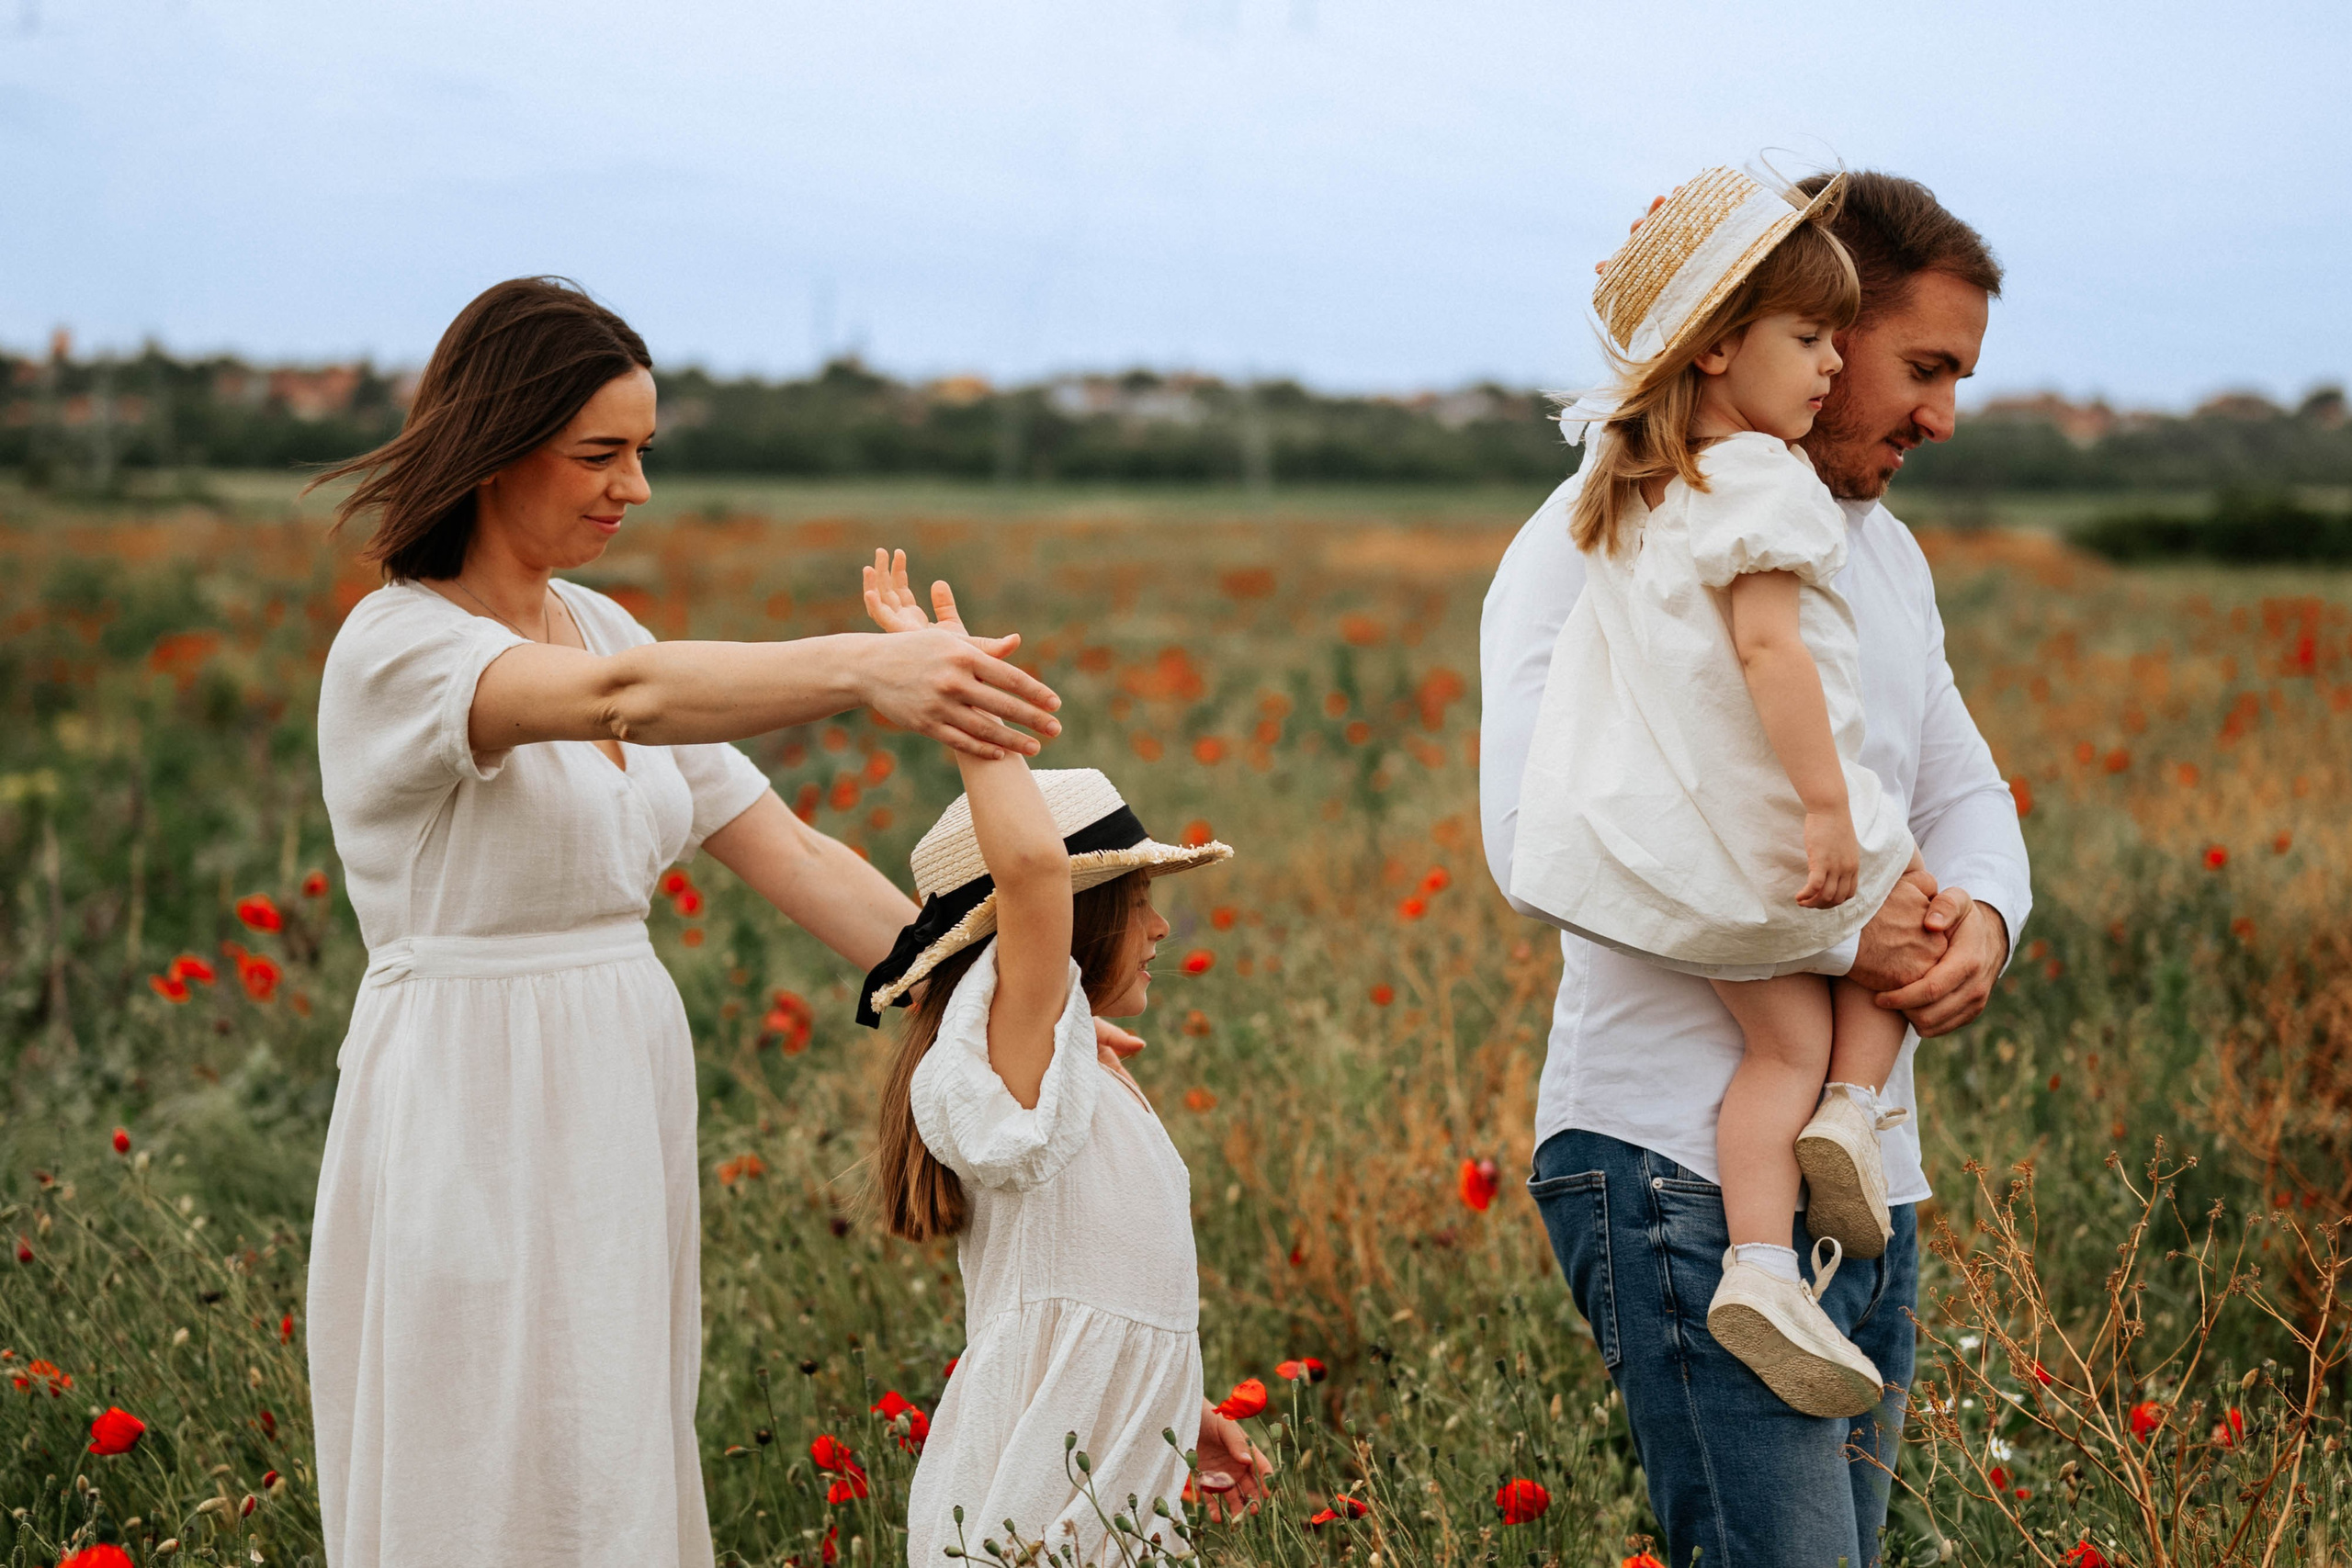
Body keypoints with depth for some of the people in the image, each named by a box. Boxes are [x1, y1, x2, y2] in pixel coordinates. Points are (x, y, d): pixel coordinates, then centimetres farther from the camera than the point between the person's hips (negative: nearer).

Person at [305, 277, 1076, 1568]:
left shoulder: (599, 626, 10)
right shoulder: (396, 649, -15)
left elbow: (785, 853, 7)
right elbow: (614, 700, -36)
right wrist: (864, 671, -50)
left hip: (620, 1122, 8)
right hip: (475, 1134, -8)